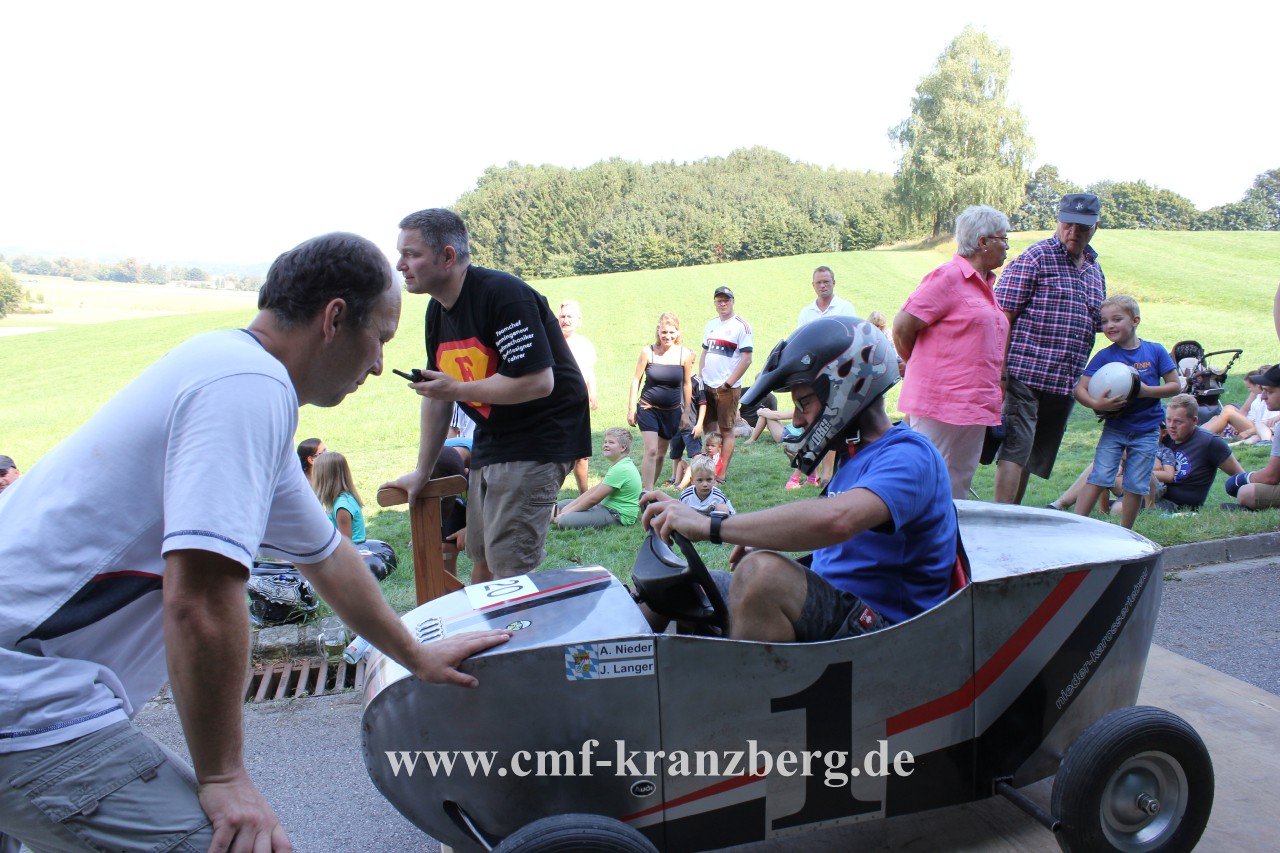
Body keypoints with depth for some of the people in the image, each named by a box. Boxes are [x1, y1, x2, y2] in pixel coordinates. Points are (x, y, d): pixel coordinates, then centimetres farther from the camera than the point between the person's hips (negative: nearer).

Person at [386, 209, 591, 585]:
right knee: (481, 559, 14)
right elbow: (437, 393, 16)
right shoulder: (437, 311, 9)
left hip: (541, 437, -9)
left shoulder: (503, 295, -20)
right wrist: (422, 471, 17)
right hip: (491, 439, 9)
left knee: (508, 569, -10)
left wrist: (458, 390, -18)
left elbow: (538, 382, -26)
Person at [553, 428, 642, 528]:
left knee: (564, 521, -26)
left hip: (617, 516, -10)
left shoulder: (620, 469, -21)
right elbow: (595, 489, 10)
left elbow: (594, 499, -19)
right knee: (562, 504, 17)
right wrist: (567, 508, 3)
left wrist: (568, 511, -9)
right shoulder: (620, 464, 12)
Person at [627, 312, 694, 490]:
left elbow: (687, 384, 4)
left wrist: (686, 413, 6)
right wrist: (631, 409, -2)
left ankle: (649, 488, 27)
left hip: (672, 411, 3)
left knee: (661, 454, 11)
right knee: (651, 450, -16)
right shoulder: (648, 351, -10)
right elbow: (636, 380, -2)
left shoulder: (685, 354, -6)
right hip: (648, 408, -2)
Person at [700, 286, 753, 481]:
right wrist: (700, 377, 8)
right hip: (707, 386, 7)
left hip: (728, 388, -6)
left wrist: (728, 383, -14)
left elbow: (746, 359, -12)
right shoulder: (711, 324, 12)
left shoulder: (741, 326, -8)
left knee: (726, 430, 0)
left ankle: (722, 474, 4)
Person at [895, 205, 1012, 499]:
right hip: (941, 403, -9)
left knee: (959, 487, 14)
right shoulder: (948, 277, -10)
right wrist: (918, 365, 3)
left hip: (975, 407, 9)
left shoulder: (985, 284, 17)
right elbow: (902, 326, -12)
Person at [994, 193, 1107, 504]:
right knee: (1016, 448, -11)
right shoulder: (1035, 258, -5)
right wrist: (1001, 372, -18)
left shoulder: (1095, 269, 18)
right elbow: (1003, 316, -11)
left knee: (1036, 455, 12)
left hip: (1066, 382, 8)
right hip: (1027, 373, -7)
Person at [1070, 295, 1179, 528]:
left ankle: (1125, 533, 19)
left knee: (1136, 485, 6)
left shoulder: (1155, 351, -3)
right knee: (1099, 478, -6)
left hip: (1146, 431, 0)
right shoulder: (1104, 356, -5)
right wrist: (1096, 404, -28)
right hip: (1113, 429, 0)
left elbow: (1175, 386, -1)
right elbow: (1080, 388, -10)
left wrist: (1146, 391, -17)